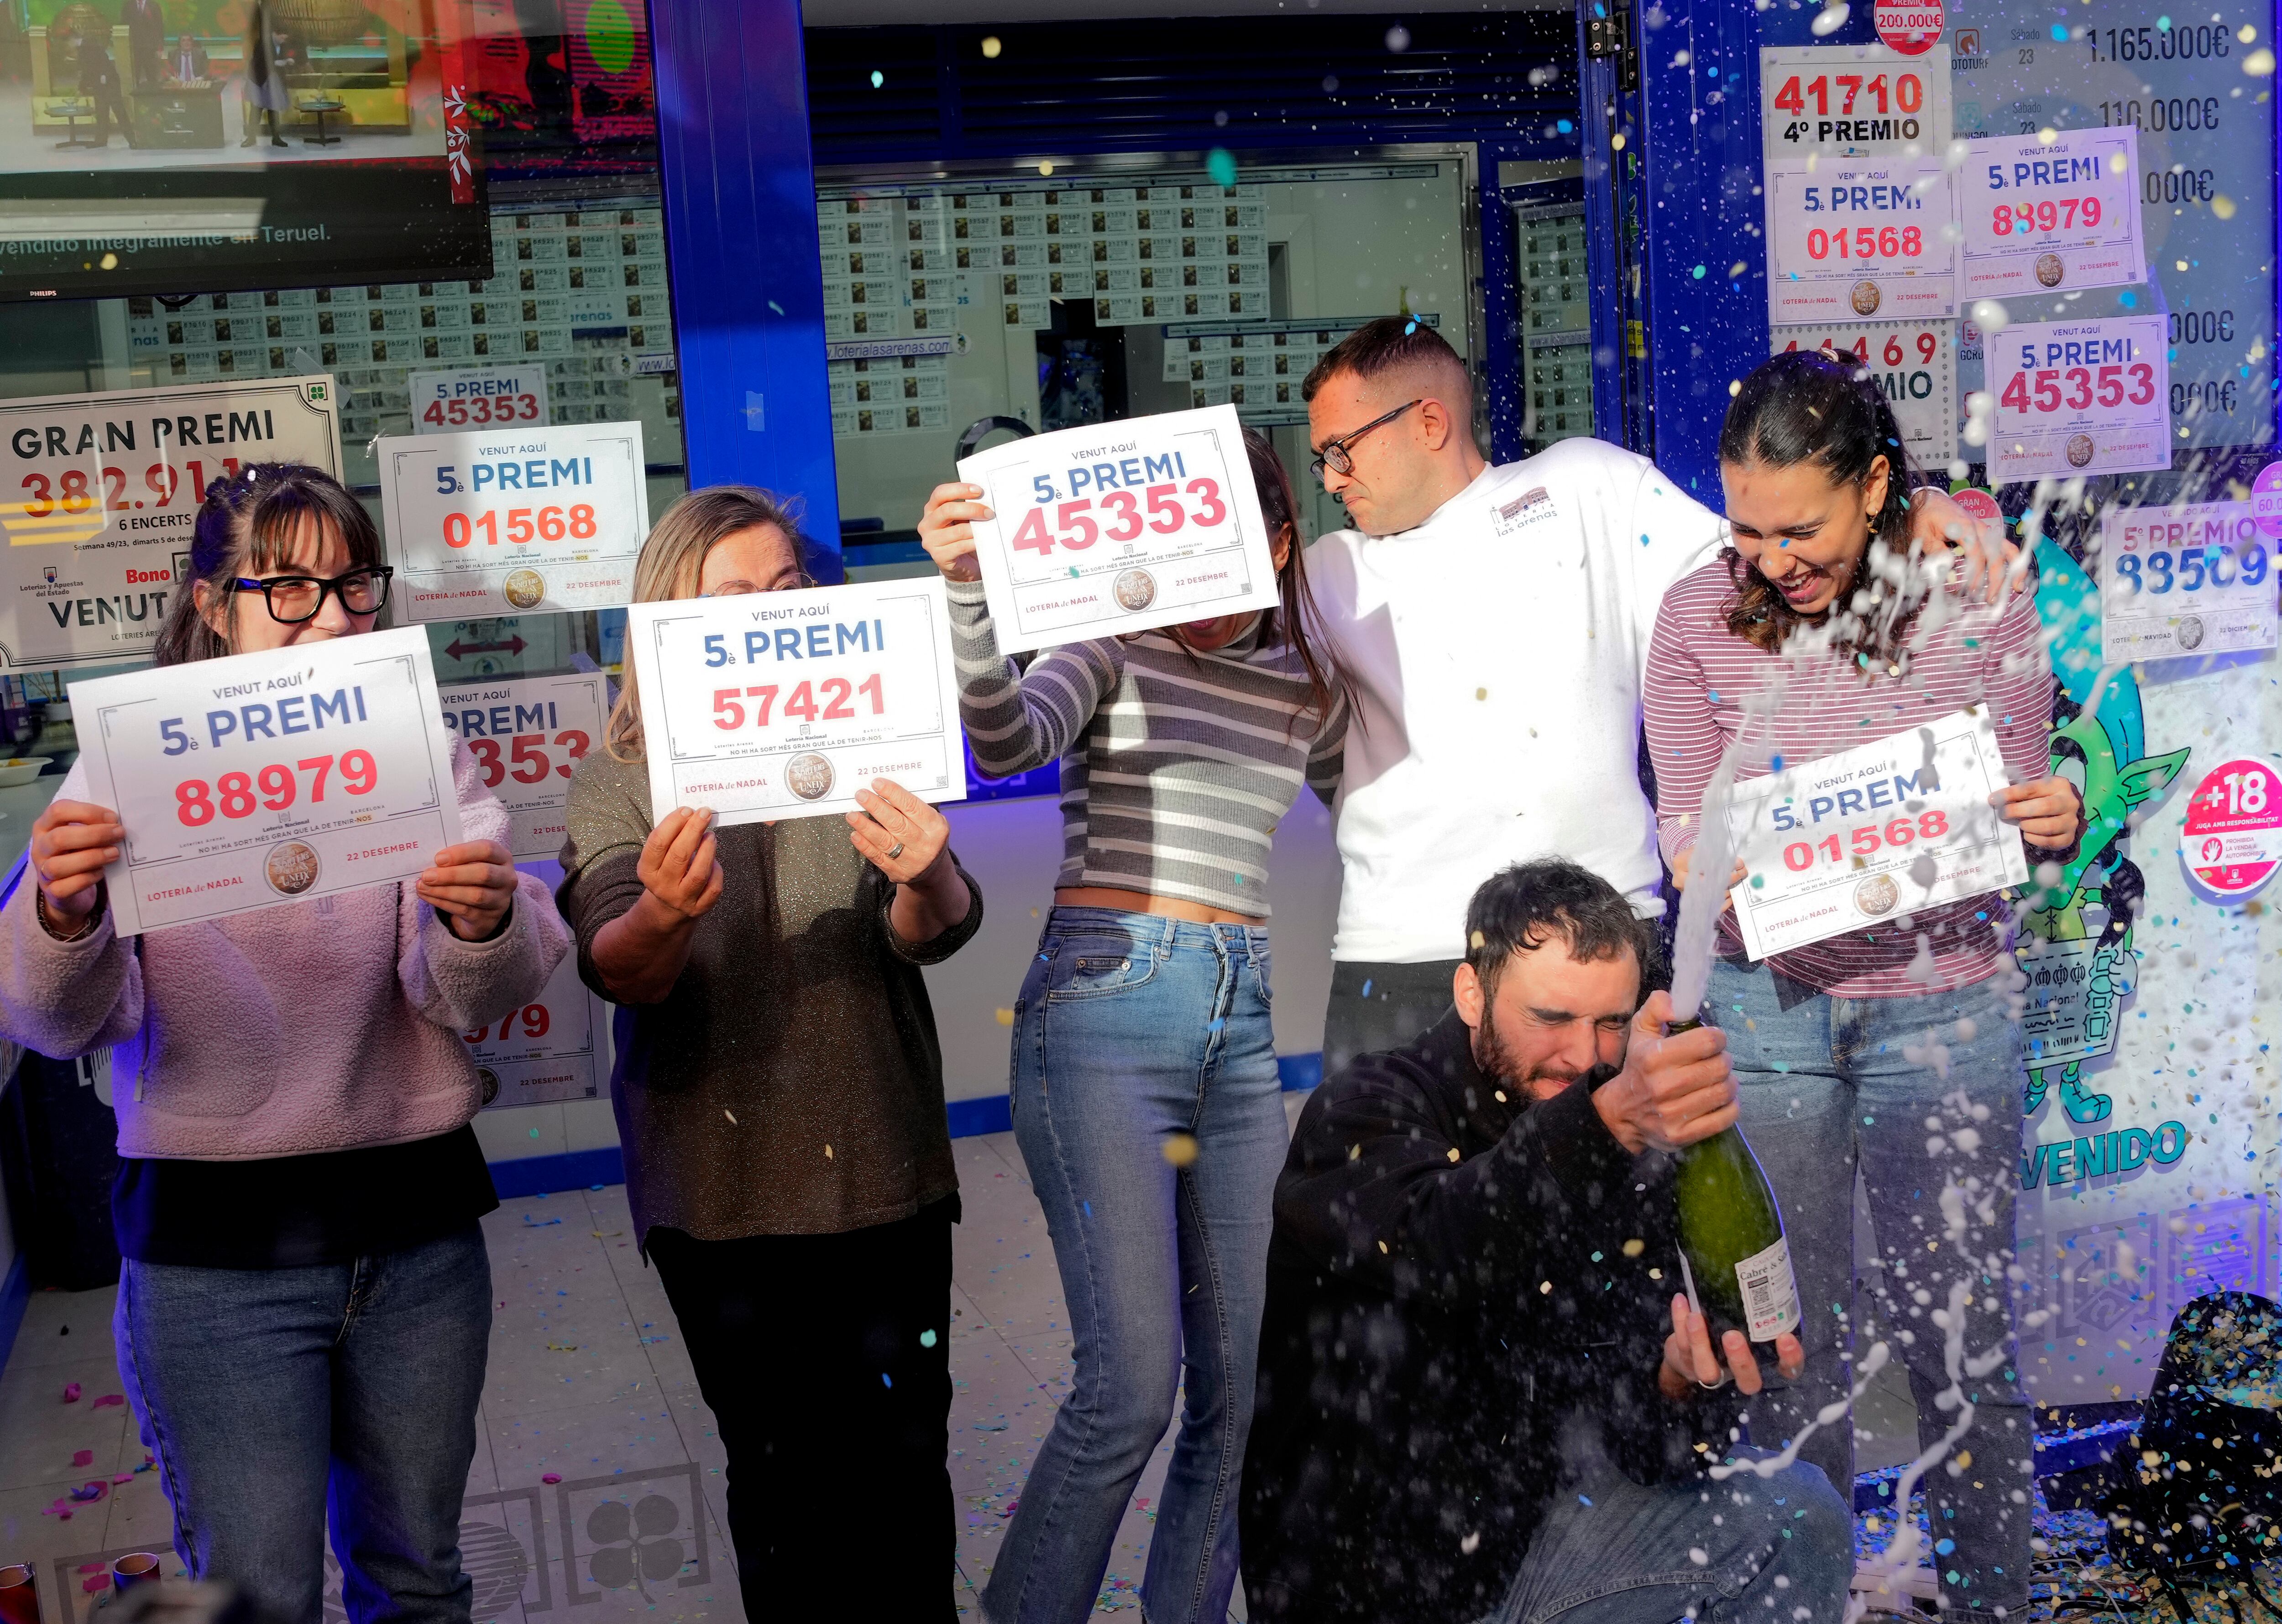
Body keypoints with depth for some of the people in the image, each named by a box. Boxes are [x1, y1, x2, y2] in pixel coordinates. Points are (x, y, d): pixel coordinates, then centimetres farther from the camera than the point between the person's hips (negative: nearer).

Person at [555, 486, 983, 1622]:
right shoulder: (617, 784, -2)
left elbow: (934, 933, -10)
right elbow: (617, 975, -15)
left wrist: (924, 880, -34)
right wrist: (663, 914, -39)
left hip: (886, 1175, 1)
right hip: (722, 1196, -1)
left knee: (906, 1467, 8)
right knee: (786, 1481, 7)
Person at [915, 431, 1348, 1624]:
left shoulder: (1308, 689, 14)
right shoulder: (1117, 650, -1)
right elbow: (1010, 739, -22)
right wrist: (965, 591, -37)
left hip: (1243, 1027, 6)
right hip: (1106, 1002, -5)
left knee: (1243, 1385, 8)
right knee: (1133, 1382, -14)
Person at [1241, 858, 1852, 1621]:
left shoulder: (1627, 1157, 4)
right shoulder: (1366, 1112, -13)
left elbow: (1640, 1447, -5)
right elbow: (1430, 1255, -38)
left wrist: (1679, 1381, -29)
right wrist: (1609, 1123, -52)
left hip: (1527, 1516, 6)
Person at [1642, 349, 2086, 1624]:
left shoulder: (1979, 604, -4)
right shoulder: (1700, 616, -2)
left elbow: (2020, 812, 5)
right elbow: (1682, 820, 4)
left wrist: (2058, 823, -18)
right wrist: (1718, 879, -18)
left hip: (1941, 1009, -1)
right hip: (1764, 1012, 1)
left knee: (1962, 1340, 4)